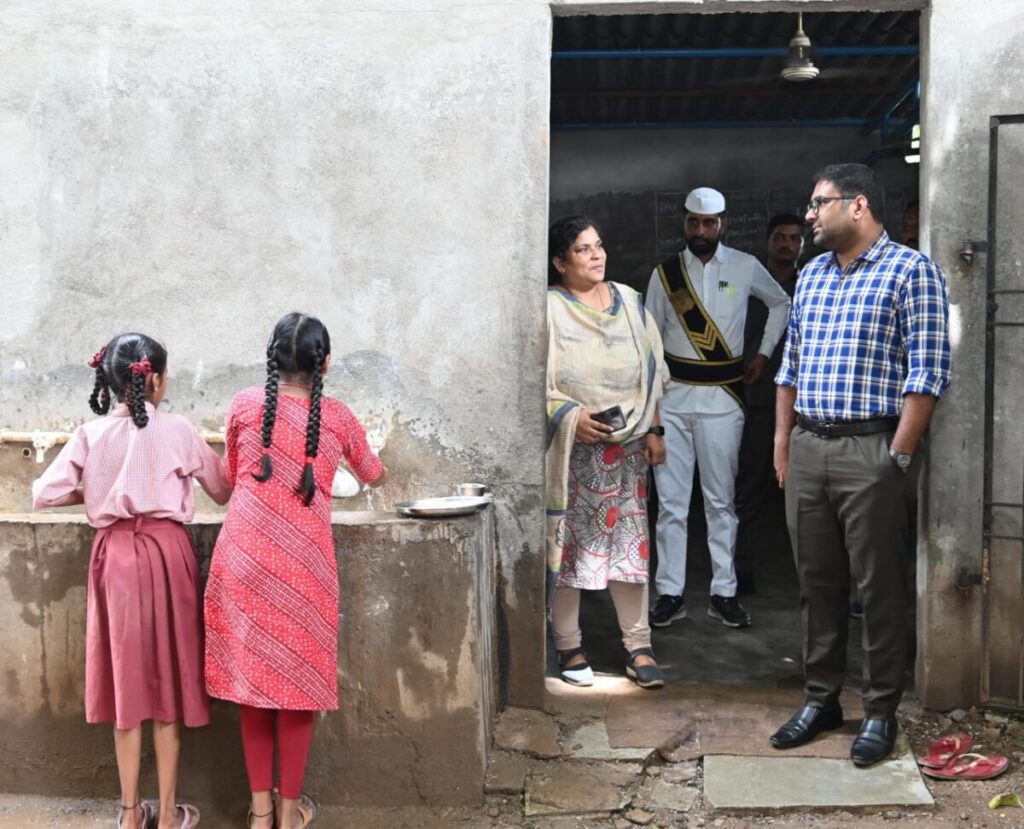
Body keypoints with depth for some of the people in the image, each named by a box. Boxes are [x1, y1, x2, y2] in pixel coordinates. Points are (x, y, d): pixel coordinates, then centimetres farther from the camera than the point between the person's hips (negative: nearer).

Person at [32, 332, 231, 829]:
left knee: (126, 676, 11)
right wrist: (182, 482, 29)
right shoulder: (177, 431, -5)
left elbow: (44, 495, -2)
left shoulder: (90, 435, -1)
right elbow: (224, 490, 7)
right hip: (166, 552, -1)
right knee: (166, 677, 8)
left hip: (115, 555, 2)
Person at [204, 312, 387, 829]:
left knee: (251, 671, 11)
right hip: (303, 562, -1)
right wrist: (381, 471, 47)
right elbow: (373, 476, 24)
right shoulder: (338, 417, 5)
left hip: (245, 555, 1)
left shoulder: (244, 404, 4)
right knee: (298, 678, 10)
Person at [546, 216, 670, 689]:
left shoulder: (628, 301, 10)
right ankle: (569, 647, 14)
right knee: (569, 543, 1)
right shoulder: (549, 308, -4)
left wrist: (654, 429, 8)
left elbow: (650, 373, 13)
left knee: (629, 541, 5)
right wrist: (568, 415, -19)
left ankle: (638, 648, 12)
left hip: (627, 444, 4)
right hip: (572, 447, -4)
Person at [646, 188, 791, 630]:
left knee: (721, 500, 6)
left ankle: (723, 593, 14)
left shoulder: (745, 267, 2)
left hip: (722, 396, 0)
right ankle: (670, 593, 11)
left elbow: (781, 304, 20)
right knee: (671, 500, 3)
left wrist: (763, 354, 11)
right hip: (673, 395, 1)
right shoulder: (664, 273, 3)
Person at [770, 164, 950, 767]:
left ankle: (881, 712, 13)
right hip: (807, 447, 7)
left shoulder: (910, 271, -6)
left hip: (871, 450, -6)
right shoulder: (811, 275, 16)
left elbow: (927, 372, -11)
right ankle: (821, 700, 24)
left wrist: (898, 456, -15)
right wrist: (782, 443, 13)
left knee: (879, 586, 1)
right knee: (818, 582, 12)